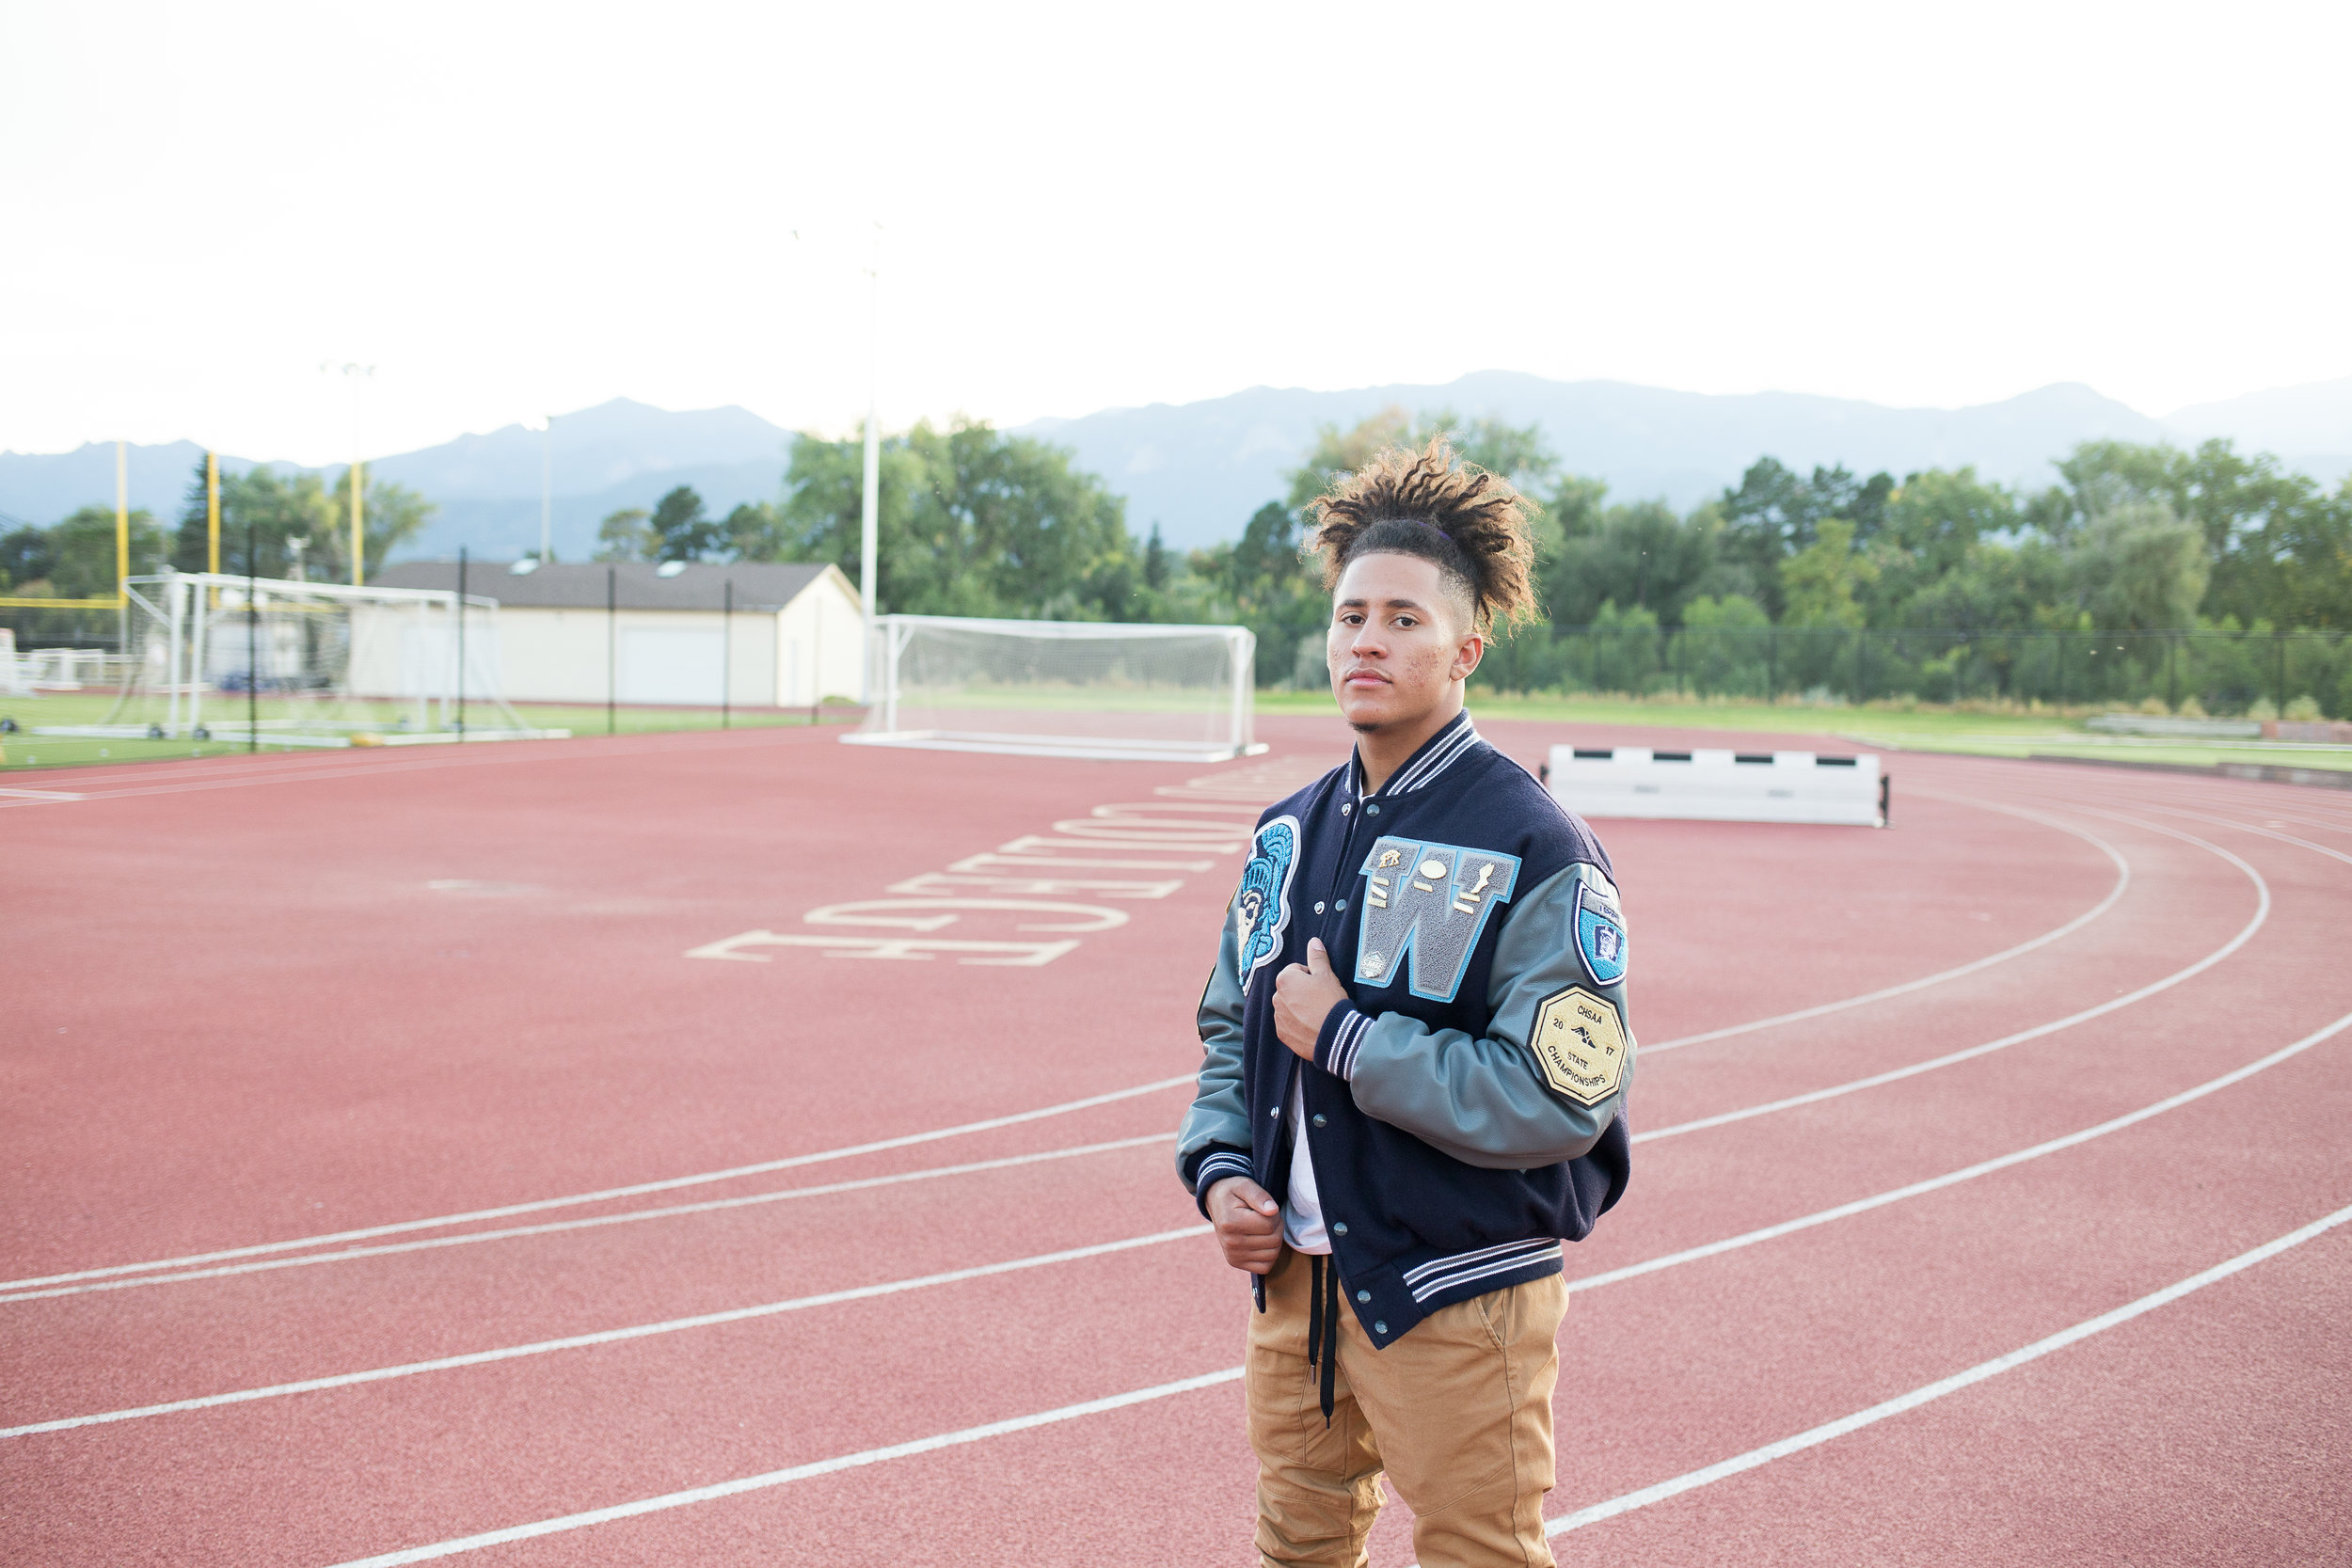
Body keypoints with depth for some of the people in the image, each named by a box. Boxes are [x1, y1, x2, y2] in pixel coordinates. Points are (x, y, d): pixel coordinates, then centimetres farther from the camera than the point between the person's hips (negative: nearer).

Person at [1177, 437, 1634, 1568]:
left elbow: (1561, 1101, -21)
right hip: (1293, 1277, 6)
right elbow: (1230, 1028, 19)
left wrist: (1344, 1037, -18)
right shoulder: (1289, 834, 9)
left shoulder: (1535, 849, -13)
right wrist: (1220, 1167, 1)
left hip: (1460, 1295, -6)